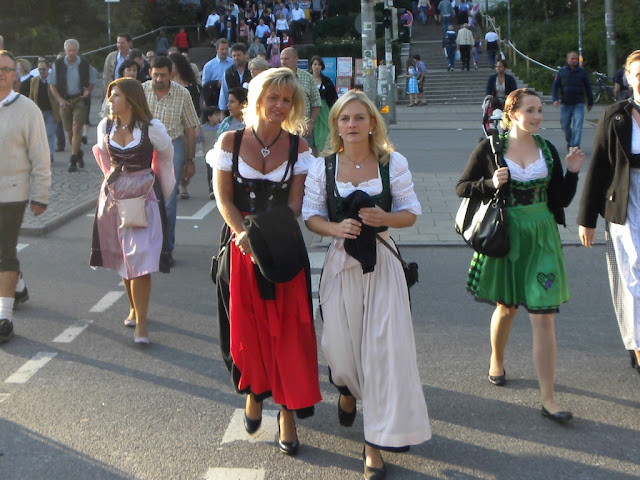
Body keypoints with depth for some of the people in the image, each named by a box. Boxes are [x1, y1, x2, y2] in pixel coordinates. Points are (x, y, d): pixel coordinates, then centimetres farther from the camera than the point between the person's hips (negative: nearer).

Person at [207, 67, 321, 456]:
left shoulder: (298, 146, 0)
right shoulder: (231, 142, 0)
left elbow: (294, 203, -4)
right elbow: (223, 198, -2)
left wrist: (272, 236, -20)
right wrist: (245, 236, -17)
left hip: (283, 249, 0)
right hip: (240, 246, 1)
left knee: (287, 329, -2)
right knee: (246, 326, 7)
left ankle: (288, 412, 9)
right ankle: (255, 391, 33)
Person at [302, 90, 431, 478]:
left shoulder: (394, 163, -1)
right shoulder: (322, 167, 1)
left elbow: (411, 213, 2)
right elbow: (311, 216, 3)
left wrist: (384, 219, -19)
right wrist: (336, 228, -18)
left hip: (382, 264, -1)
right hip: (341, 264, 1)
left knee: (383, 348, -5)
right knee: (341, 345, 7)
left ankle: (377, 444, 5)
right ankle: (348, 389, 47)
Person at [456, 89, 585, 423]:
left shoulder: (547, 150, 4)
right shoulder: (490, 148, -4)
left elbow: (561, 199, 8)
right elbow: (461, 188, -2)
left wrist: (572, 173, -8)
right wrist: (490, 184, -19)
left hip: (541, 239, 1)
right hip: (505, 236, -1)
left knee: (543, 317, -5)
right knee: (507, 307, 16)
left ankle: (548, 399, 0)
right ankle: (496, 361, 47)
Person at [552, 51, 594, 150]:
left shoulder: (582, 72, 3)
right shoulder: (561, 72, 4)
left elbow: (588, 87, 9)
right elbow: (555, 86, 3)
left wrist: (590, 102, 11)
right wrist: (555, 99, -11)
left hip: (578, 104, -1)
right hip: (565, 104, 2)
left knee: (577, 126, -12)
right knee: (565, 125, 11)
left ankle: (575, 146, -14)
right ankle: (569, 142, 36)